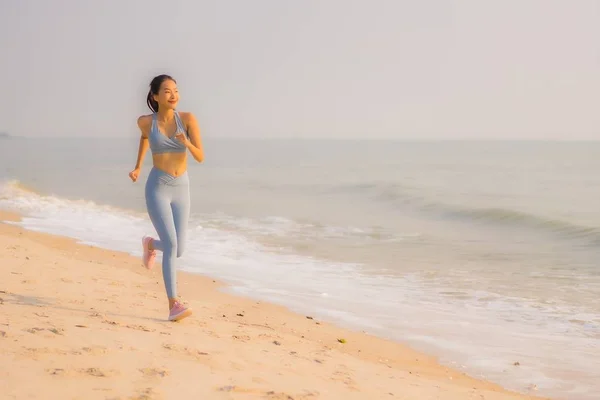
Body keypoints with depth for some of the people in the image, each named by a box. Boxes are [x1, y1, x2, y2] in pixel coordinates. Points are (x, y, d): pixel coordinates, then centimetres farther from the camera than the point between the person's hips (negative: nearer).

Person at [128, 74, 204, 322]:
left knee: (177, 251, 6)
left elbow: (200, 157, -8)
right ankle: (174, 305, -18)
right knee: (172, 245, -20)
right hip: (157, 189, -3)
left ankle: (150, 244, 42)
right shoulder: (145, 121, -3)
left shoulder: (188, 119, -4)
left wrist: (187, 143, -29)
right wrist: (137, 167, 23)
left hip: (180, 190, 3)